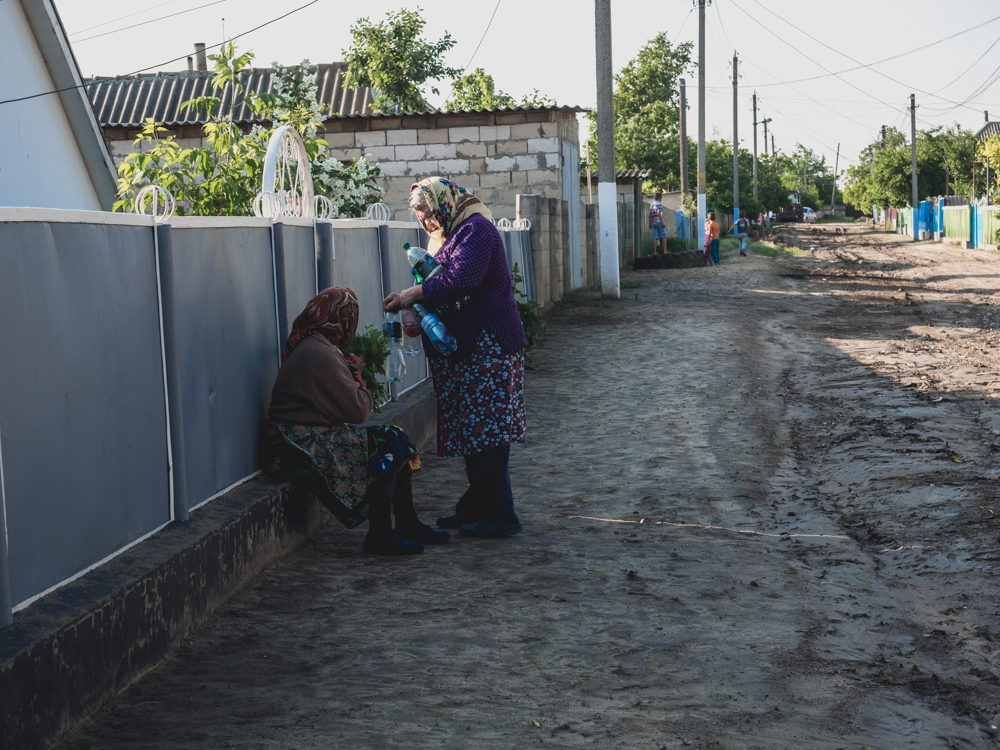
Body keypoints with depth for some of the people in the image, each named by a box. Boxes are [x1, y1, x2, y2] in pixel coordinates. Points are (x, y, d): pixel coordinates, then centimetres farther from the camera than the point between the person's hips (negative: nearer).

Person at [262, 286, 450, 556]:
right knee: (388, 443, -15)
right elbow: (358, 409, -17)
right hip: (300, 450, -10)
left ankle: (407, 524, 15)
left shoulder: (306, 346, 14)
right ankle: (379, 535, -9)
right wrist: (357, 377, 0)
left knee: (397, 439, 8)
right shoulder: (321, 354, -19)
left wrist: (352, 372, 12)